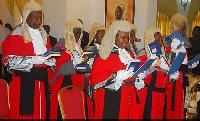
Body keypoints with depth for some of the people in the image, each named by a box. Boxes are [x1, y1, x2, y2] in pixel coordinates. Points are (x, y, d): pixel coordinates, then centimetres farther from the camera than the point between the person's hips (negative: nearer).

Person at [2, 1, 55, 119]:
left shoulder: (43, 34, 14)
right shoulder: (17, 35, -5)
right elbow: (9, 61, -11)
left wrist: (50, 61, 0)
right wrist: (33, 60, -20)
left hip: (42, 80, 5)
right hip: (24, 83, -5)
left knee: (42, 111, 6)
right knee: (25, 113, -3)